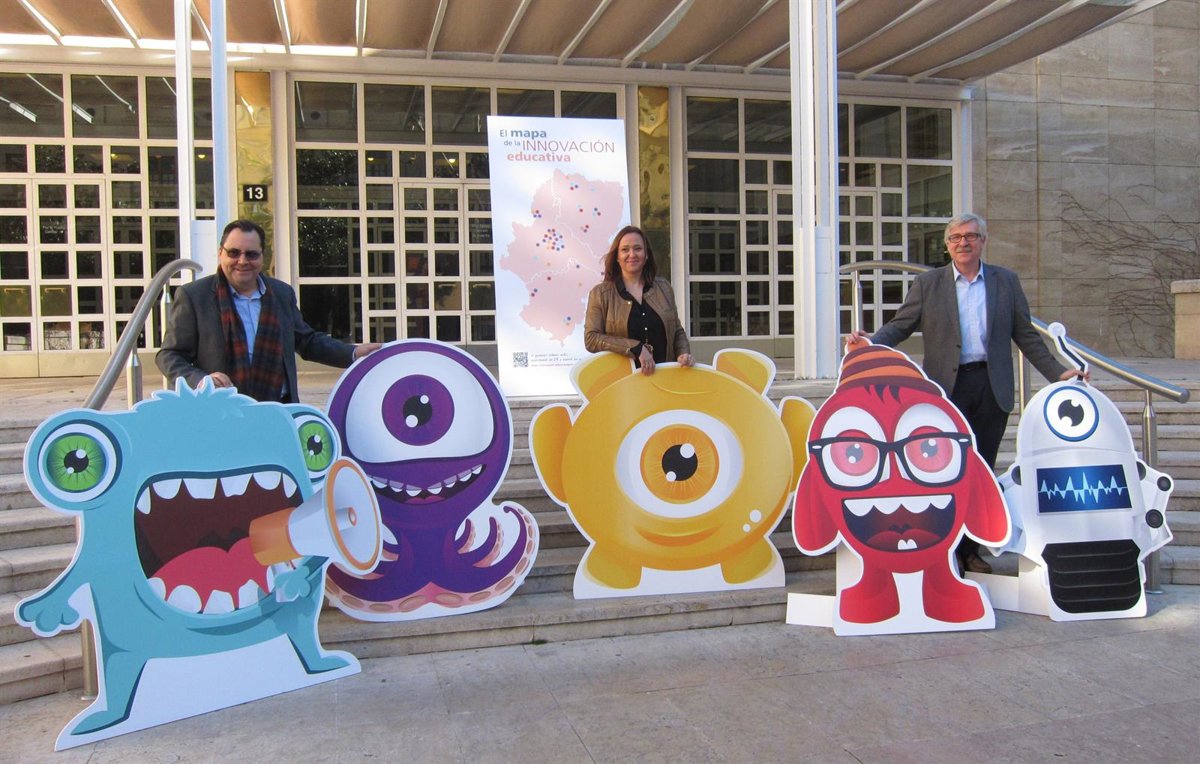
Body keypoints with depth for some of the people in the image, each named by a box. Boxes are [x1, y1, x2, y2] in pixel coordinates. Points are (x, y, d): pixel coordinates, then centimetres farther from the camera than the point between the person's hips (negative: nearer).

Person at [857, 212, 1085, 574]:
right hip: (946, 388, -2)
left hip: (992, 387, 2)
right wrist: (871, 343, -16)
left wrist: (1057, 372, 7)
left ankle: (972, 548, 15)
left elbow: (1025, 335, 13)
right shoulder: (928, 283, 7)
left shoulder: (1006, 281, 11)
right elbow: (900, 325, 3)